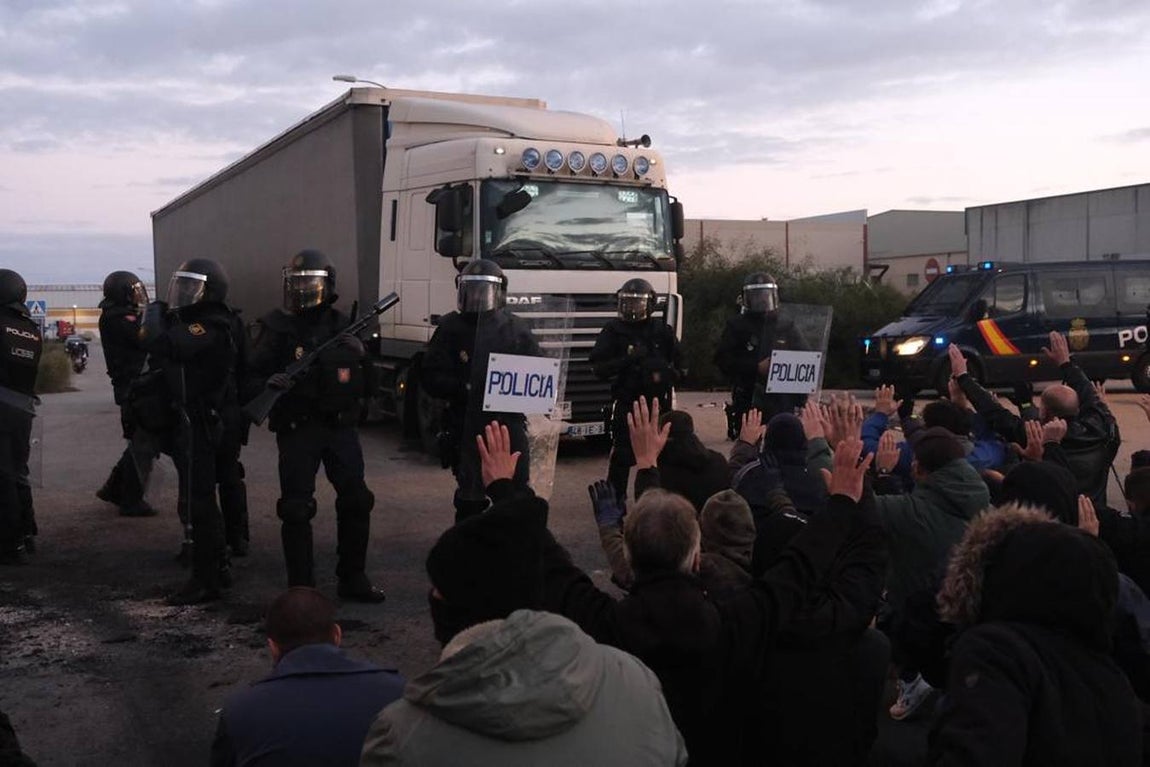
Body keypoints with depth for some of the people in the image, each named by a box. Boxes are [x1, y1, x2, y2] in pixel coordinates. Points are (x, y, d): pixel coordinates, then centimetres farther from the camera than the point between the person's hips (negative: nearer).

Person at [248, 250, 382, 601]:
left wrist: (356, 355, -4)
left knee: (357, 501, 6)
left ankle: (353, 579, 22)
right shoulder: (275, 327, -3)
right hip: (297, 429, -4)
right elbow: (251, 377, -5)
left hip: (340, 427, 4)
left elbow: (363, 380, 17)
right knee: (296, 509, -2)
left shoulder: (342, 325, 9)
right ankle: (301, 588, 9)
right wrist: (269, 384, -26)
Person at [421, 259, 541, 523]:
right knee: (470, 500, 6)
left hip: (509, 422, 1)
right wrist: (463, 388, -19)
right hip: (467, 427, -1)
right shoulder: (451, 327, 2)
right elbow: (431, 377, -2)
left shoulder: (516, 328, 5)